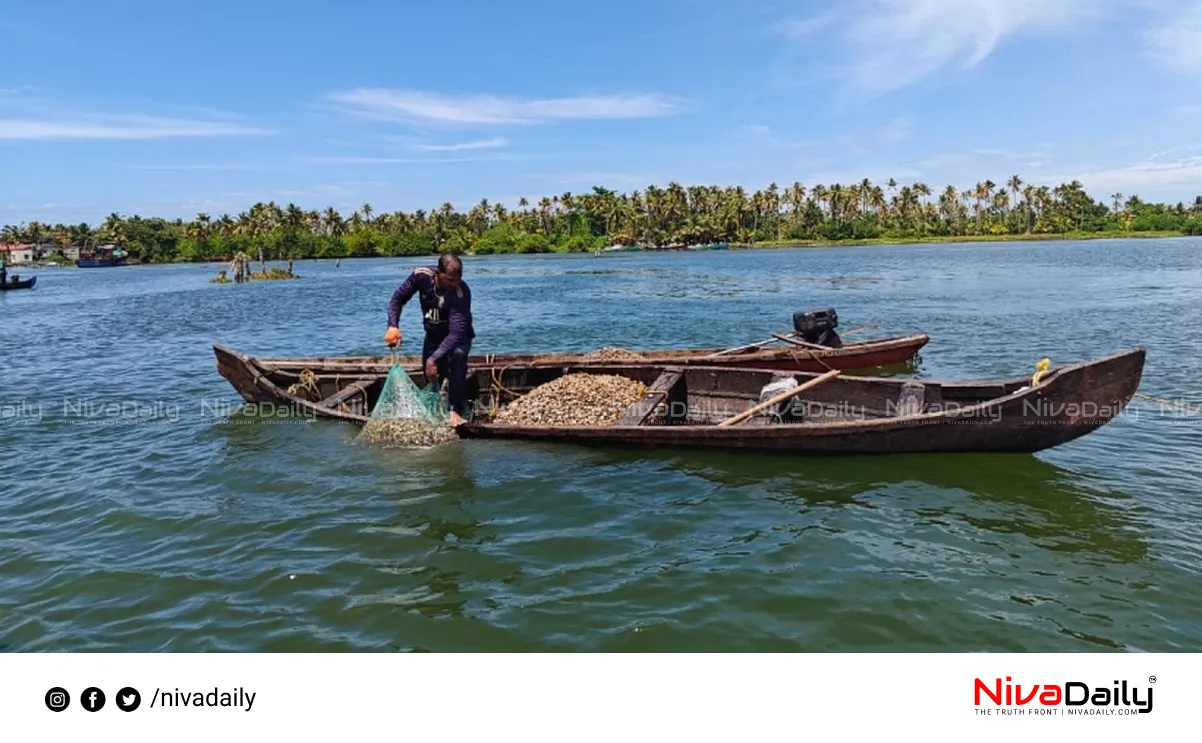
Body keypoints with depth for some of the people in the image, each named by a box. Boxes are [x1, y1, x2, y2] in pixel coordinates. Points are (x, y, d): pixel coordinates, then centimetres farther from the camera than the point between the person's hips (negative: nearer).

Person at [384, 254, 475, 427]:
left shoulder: (461, 292, -34)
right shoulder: (421, 275, -22)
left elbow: (456, 333, -38)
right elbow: (398, 298, -9)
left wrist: (434, 359, -45)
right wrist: (393, 326, -25)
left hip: (458, 335, -4)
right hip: (433, 334, 4)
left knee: (458, 355, -36)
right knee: (430, 380, 7)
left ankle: (456, 410, -32)